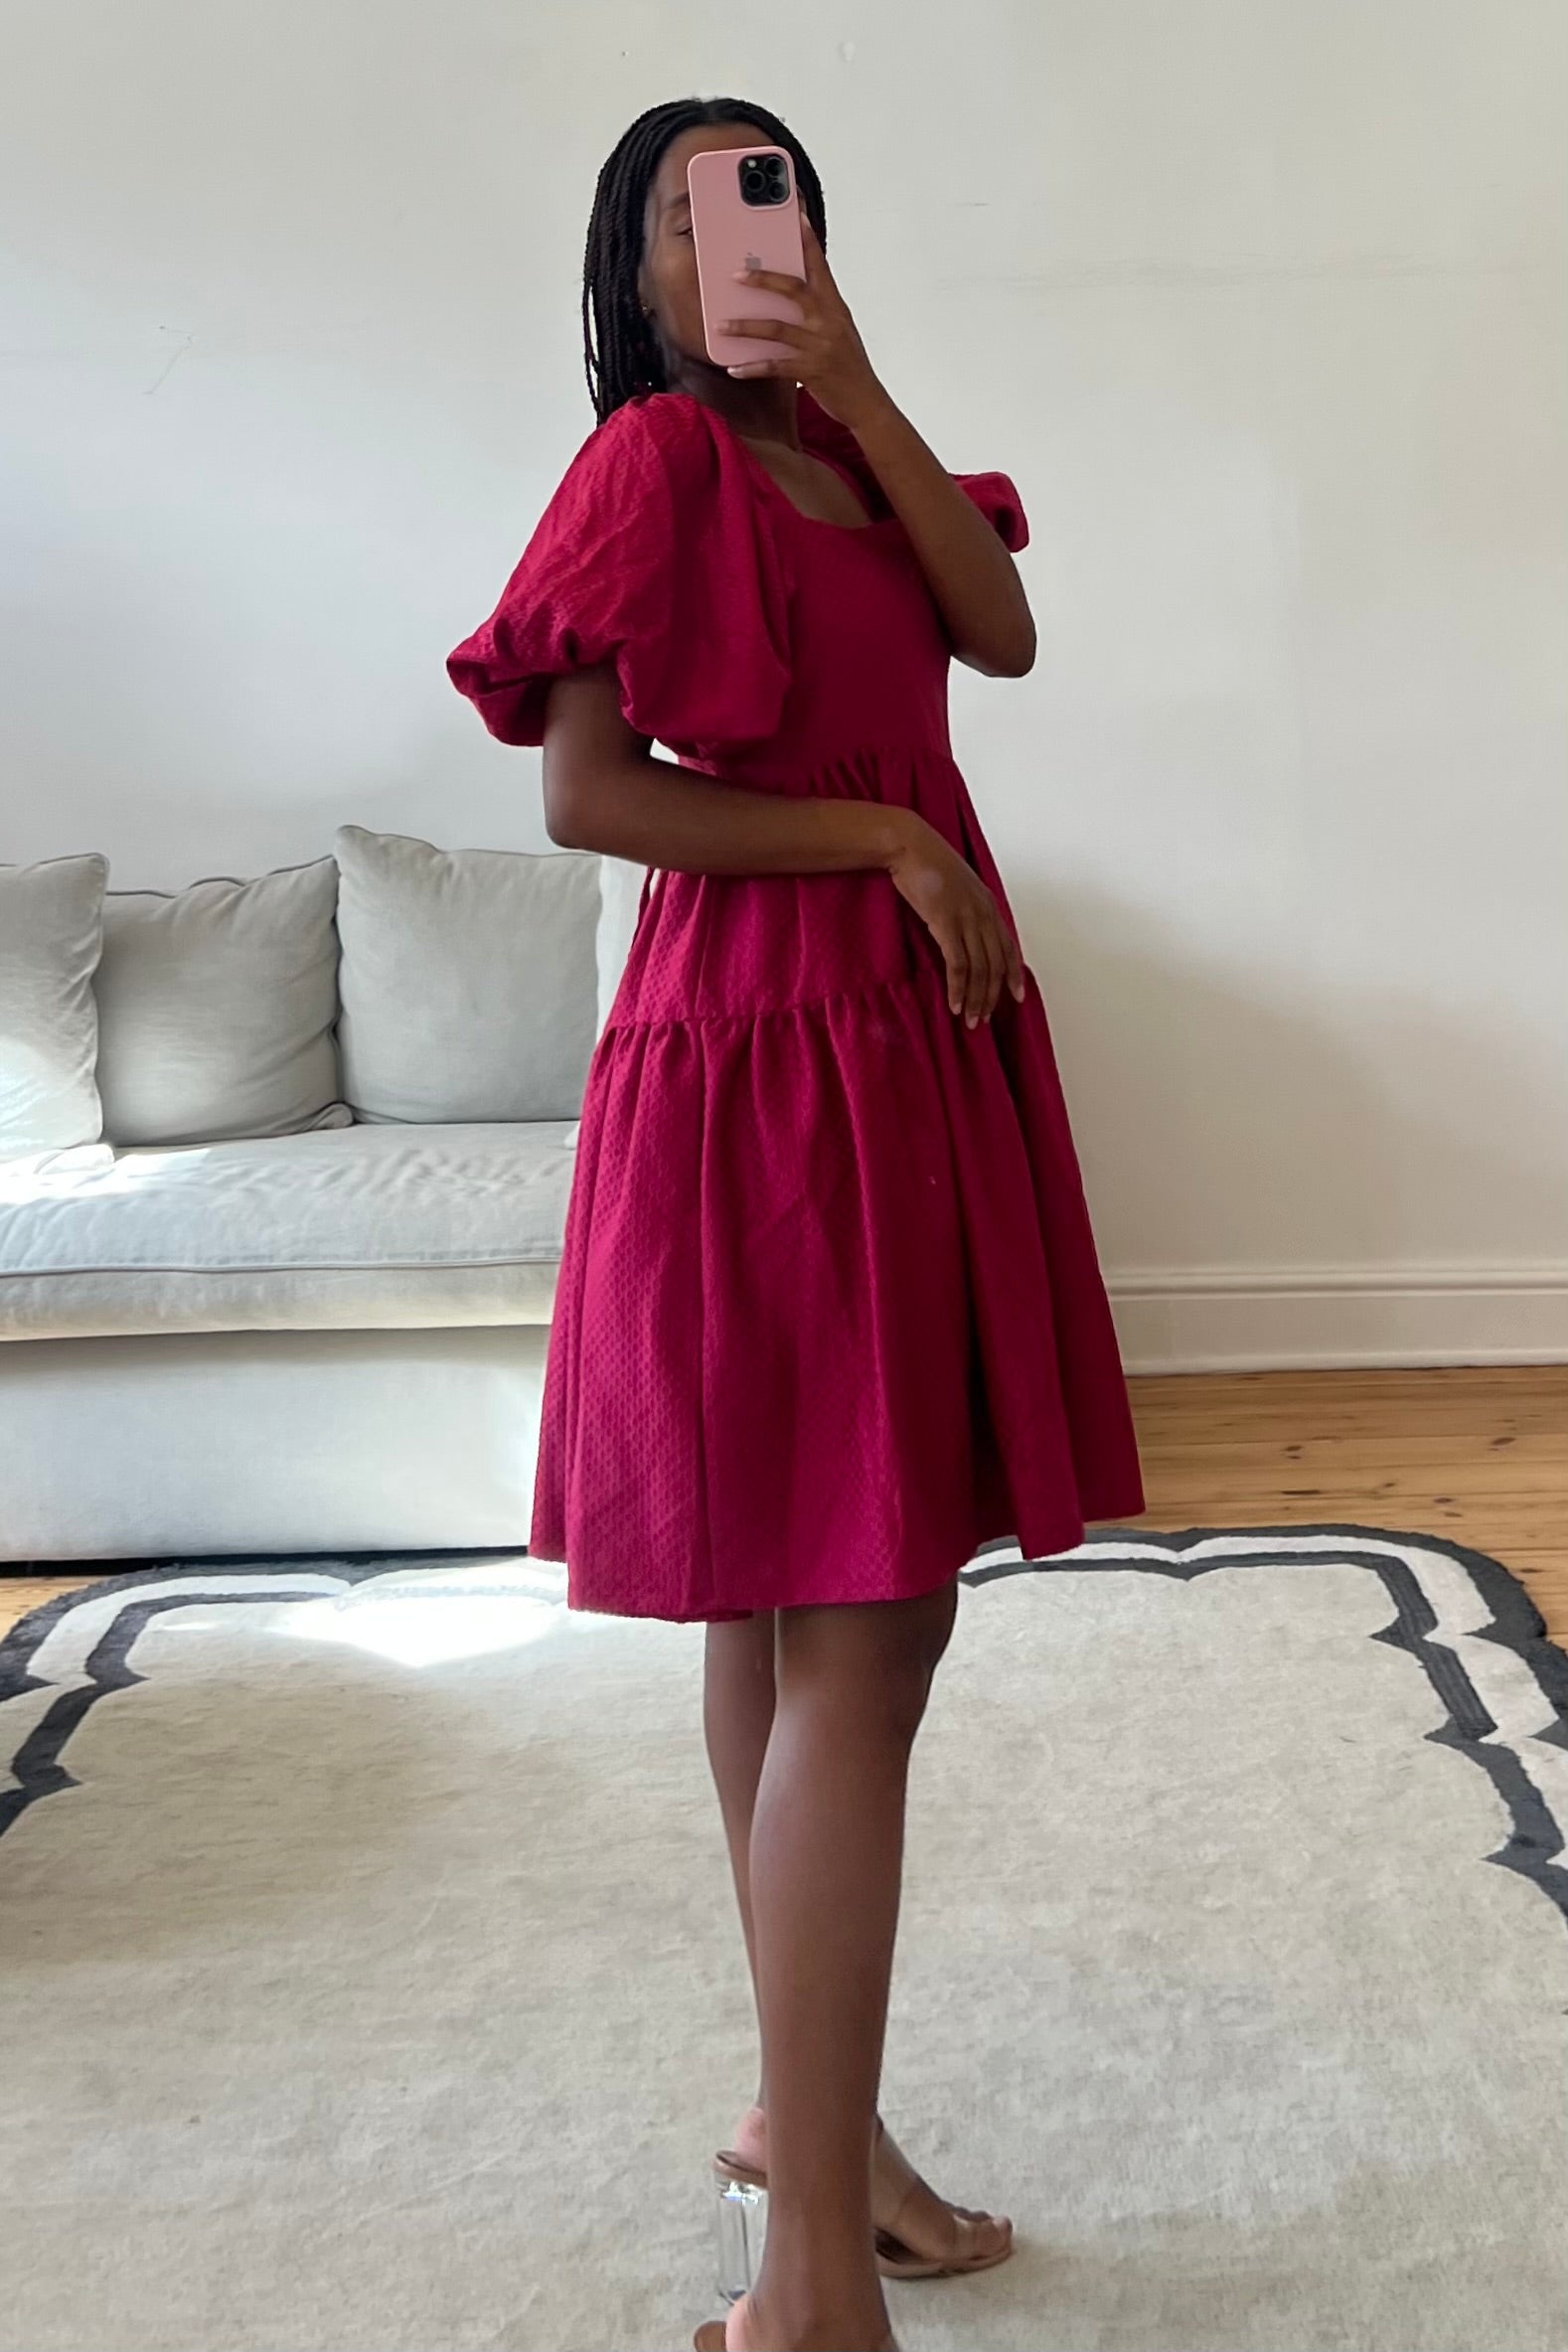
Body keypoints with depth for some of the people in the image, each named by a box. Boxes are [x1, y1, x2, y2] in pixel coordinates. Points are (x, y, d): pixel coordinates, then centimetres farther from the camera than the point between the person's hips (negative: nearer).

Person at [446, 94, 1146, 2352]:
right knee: (857, 1643, -10)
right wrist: (891, 838, -12)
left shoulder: (836, 450, 17)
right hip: (771, 1056, -8)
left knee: (796, 1620, 15)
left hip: (908, 1034, 9)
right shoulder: (660, 456, -7)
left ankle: (806, 2108, 29)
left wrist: (861, 393, -3)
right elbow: (583, 792, -15)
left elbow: (1002, 633, 3)